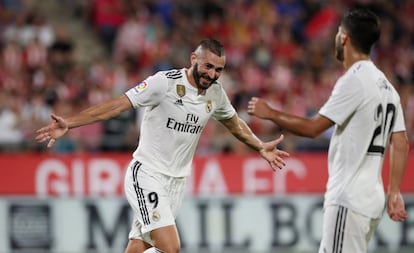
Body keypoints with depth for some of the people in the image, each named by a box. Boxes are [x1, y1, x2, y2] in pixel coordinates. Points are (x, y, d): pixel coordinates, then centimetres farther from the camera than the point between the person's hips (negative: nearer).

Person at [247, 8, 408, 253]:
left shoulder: (354, 80, -13)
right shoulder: (386, 85, 14)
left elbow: (313, 128, -13)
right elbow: (401, 144, 13)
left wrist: (269, 113, 0)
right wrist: (394, 192, 14)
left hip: (349, 200, -9)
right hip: (372, 198, 9)